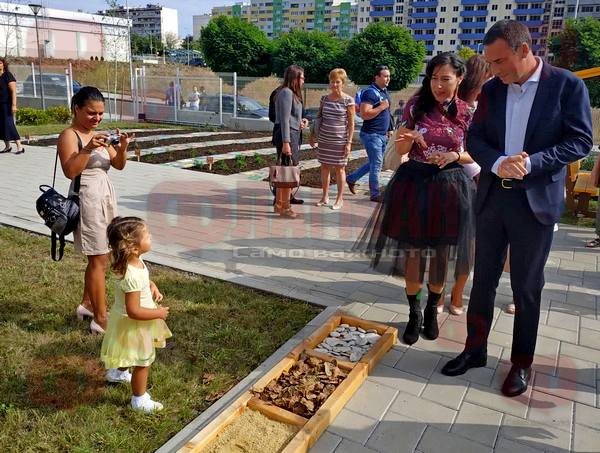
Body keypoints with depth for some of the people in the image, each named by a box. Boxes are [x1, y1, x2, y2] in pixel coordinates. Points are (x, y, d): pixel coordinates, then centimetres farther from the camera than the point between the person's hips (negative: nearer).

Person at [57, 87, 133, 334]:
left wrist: (122, 148, -14)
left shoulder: (98, 134, 12)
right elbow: (70, 171, -22)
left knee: (98, 257, 15)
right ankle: (100, 319, 3)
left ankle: (87, 304, 32)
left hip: (106, 195, 8)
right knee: (99, 260, -5)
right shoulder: (69, 135, -10)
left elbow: (119, 165, 5)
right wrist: (88, 149, -32)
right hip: (87, 198, -8)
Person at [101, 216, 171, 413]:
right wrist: (158, 313, -23)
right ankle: (139, 400, 30)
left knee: (131, 356, 35)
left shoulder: (135, 261, -9)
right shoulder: (132, 276, -37)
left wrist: (152, 286, -3)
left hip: (135, 324, 10)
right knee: (143, 362, 10)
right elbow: (134, 311, -34)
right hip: (134, 325, -10)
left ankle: (117, 371, 62)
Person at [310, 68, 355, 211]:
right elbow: (319, 118, 16)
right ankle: (325, 196, 19)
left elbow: (351, 123, -5)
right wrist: (313, 135, 13)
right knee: (324, 167, 8)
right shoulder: (325, 99, 7)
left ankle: (340, 198, 13)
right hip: (324, 139, 4)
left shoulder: (348, 100, -5)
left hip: (340, 140, -4)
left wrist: (349, 142, -10)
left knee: (339, 168, 3)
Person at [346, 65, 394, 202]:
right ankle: (375, 194, 6)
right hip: (371, 134, -9)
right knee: (377, 163, -5)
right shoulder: (370, 93, -15)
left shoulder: (385, 92, 15)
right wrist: (381, 107, -21)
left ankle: (352, 178, 29)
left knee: (374, 163, 15)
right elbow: (364, 114, -24)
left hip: (383, 135, 9)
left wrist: (390, 129, 20)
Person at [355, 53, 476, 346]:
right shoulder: (416, 105, -3)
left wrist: (454, 156, -14)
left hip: (449, 187, 1)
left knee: (441, 254, 12)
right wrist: (410, 138, -20)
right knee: (413, 252, 6)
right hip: (414, 182, 0)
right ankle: (414, 313, 25)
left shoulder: (467, 113, -2)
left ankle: (432, 311, 34)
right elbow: (401, 149, 2)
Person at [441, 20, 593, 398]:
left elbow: (580, 141, -9)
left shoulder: (567, 85, -7)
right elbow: (475, 139, 3)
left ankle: (522, 363, 25)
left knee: (527, 288, 8)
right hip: (492, 197, 4)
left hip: (536, 201, -4)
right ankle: (476, 349, 28)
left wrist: (530, 163, -22)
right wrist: (498, 163, -18)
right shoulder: (492, 90, 5)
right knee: (483, 279, 12)